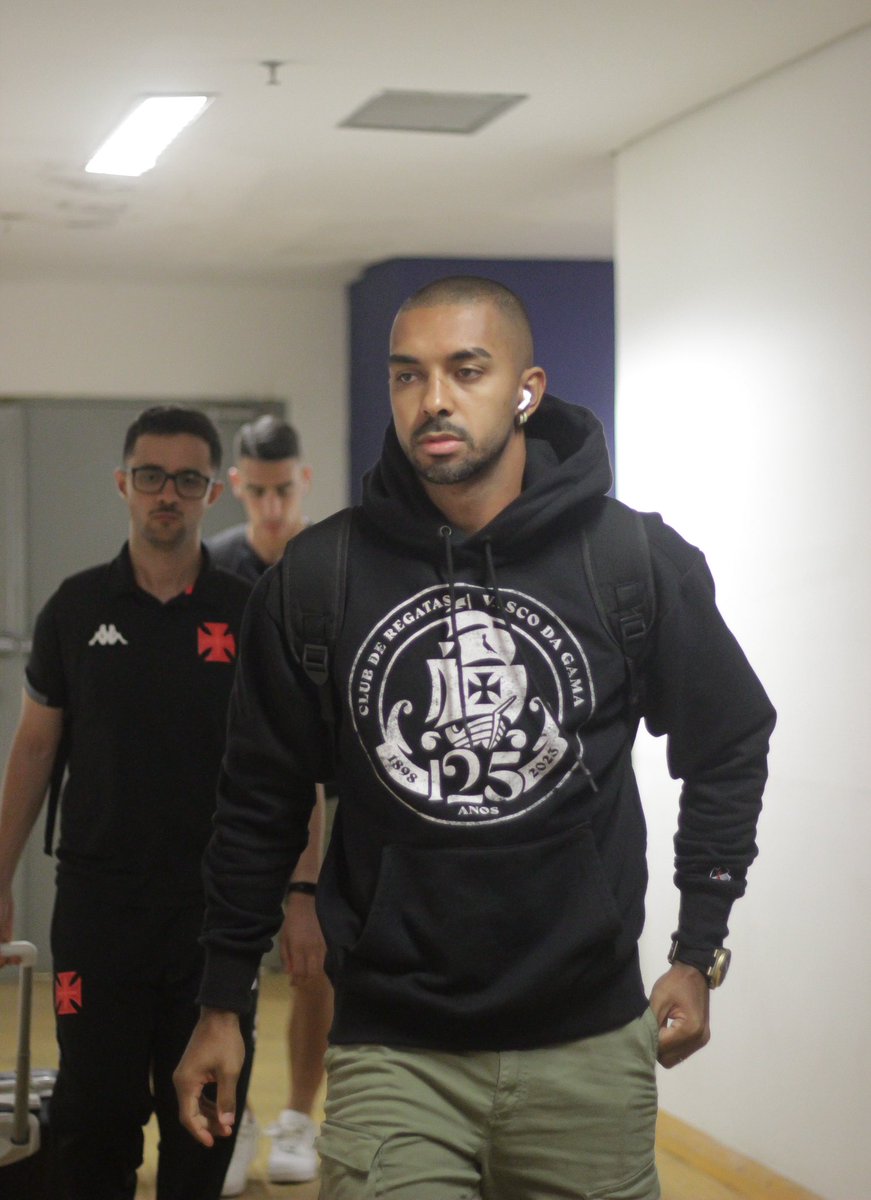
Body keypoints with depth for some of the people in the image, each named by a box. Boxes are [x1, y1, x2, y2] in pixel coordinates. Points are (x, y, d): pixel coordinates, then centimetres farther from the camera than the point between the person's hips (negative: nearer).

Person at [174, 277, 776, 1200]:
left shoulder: (640, 562, -4)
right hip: (393, 1052, 0)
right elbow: (261, 802, 7)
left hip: (588, 1045, 1)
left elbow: (729, 749, 10)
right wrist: (222, 1003, 10)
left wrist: (698, 955, 8)